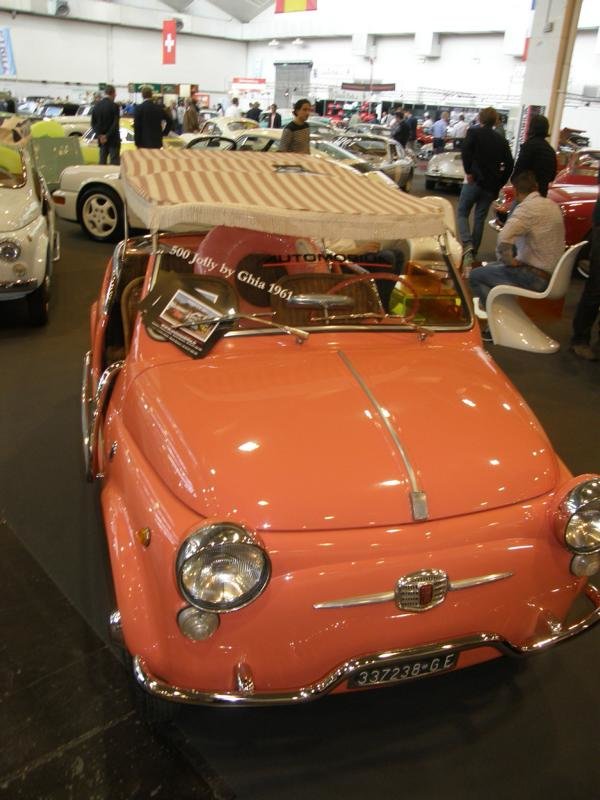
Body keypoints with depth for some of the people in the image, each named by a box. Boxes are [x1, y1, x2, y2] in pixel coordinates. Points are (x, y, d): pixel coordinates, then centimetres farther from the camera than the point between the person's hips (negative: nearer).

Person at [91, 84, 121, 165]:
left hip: (102, 140, 5)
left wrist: (99, 134, 0)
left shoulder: (96, 105, 5)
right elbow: (116, 124, -15)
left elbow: (93, 122, 6)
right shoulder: (114, 106, -11)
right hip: (113, 140, -5)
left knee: (102, 162, 10)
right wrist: (108, 136, -10)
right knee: (114, 163, -5)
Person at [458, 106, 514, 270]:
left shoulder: (474, 132, 0)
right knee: (480, 219, 11)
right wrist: (499, 184, 13)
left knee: (462, 213, 5)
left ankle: (467, 245, -19)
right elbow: (509, 164, 8)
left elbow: (466, 150, -18)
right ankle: (472, 253, 14)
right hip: (491, 185, 4)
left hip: (475, 181, -4)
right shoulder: (501, 140, 12)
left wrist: (468, 172, -10)